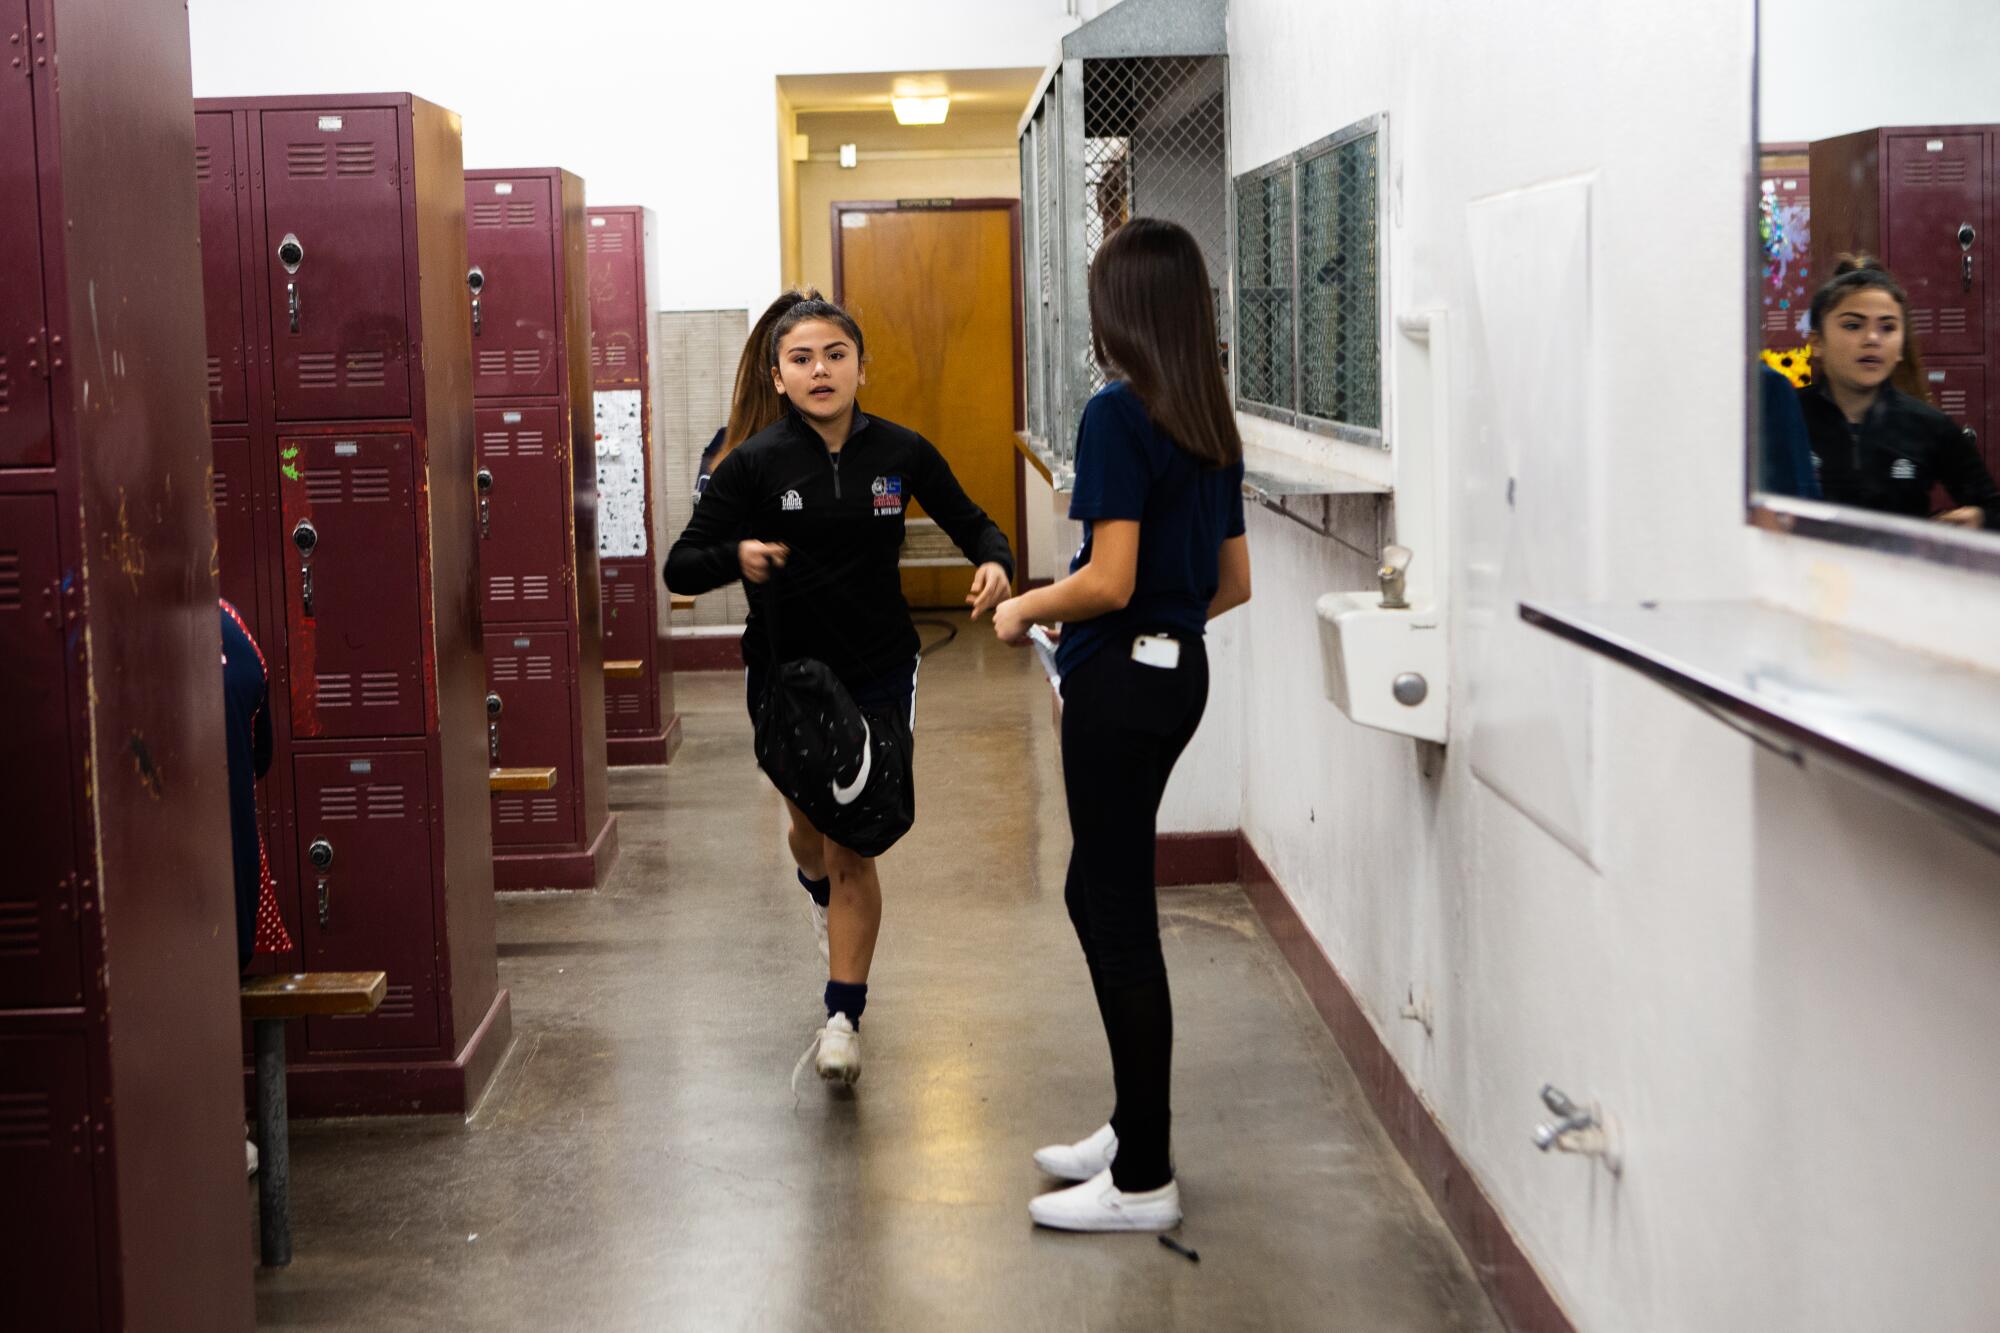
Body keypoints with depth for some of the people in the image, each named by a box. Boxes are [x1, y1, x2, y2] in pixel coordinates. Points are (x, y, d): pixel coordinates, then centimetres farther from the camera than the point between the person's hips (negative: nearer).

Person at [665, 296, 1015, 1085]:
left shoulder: (901, 453, -6)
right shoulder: (753, 464, -12)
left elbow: (970, 523, 8)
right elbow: (680, 568, -12)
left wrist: (994, 562, -15)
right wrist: (736, 558, -33)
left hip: (878, 673, 0)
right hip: (784, 673, 1)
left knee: (853, 847, -4)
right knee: (811, 824, 20)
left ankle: (843, 1019, 4)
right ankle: (819, 891, 56)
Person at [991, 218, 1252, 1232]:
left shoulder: (1117, 416, -16)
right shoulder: (1213, 425, 9)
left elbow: (1109, 580, -20)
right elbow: (1233, 582, 13)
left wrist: (1023, 608, -4)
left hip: (1120, 682, -9)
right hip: (1182, 673, 9)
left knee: (1122, 919, -1)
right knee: (1098, 894, 20)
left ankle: (1142, 1180, 7)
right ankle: (1138, 1128, 29)